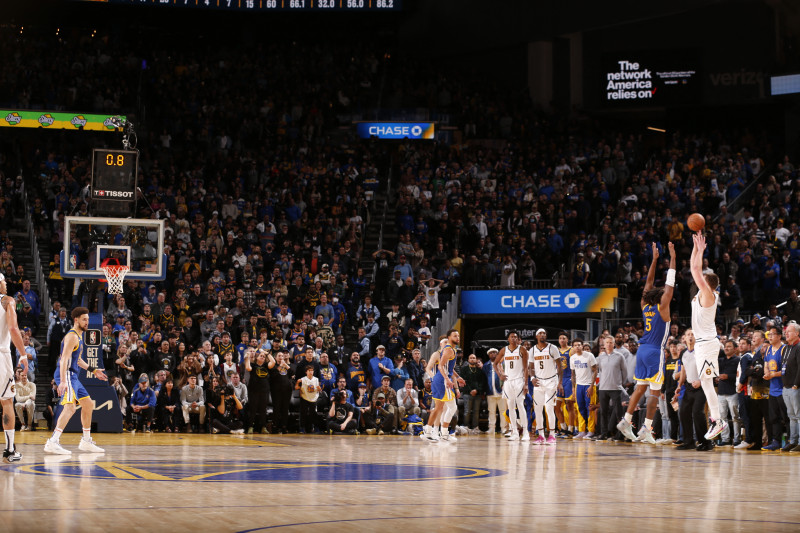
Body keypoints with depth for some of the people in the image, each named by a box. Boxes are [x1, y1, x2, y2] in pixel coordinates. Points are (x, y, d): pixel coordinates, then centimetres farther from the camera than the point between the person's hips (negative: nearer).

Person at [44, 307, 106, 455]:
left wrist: (93, 370, 33)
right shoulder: (72, 336, -13)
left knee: (88, 404, 17)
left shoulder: (79, 336, 19)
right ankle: (52, 443, -33)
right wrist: (63, 381, -31)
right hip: (66, 375, -11)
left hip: (73, 376, 11)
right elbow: (64, 359, -23)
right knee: (70, 406, -24)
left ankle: (86, 441, 26)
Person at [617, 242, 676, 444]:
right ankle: (646, 429, -10)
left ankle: (626, 421, 11)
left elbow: (649, 282, 15)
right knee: (655, 391, -5)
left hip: (642, 350, 7)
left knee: (640, 388, 14)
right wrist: (672, 258, -6)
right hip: (655, 351, -7)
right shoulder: (662, 307, -9)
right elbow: (670, 284, -10)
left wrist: (655, 259, 17)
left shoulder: (645, 305, 6)